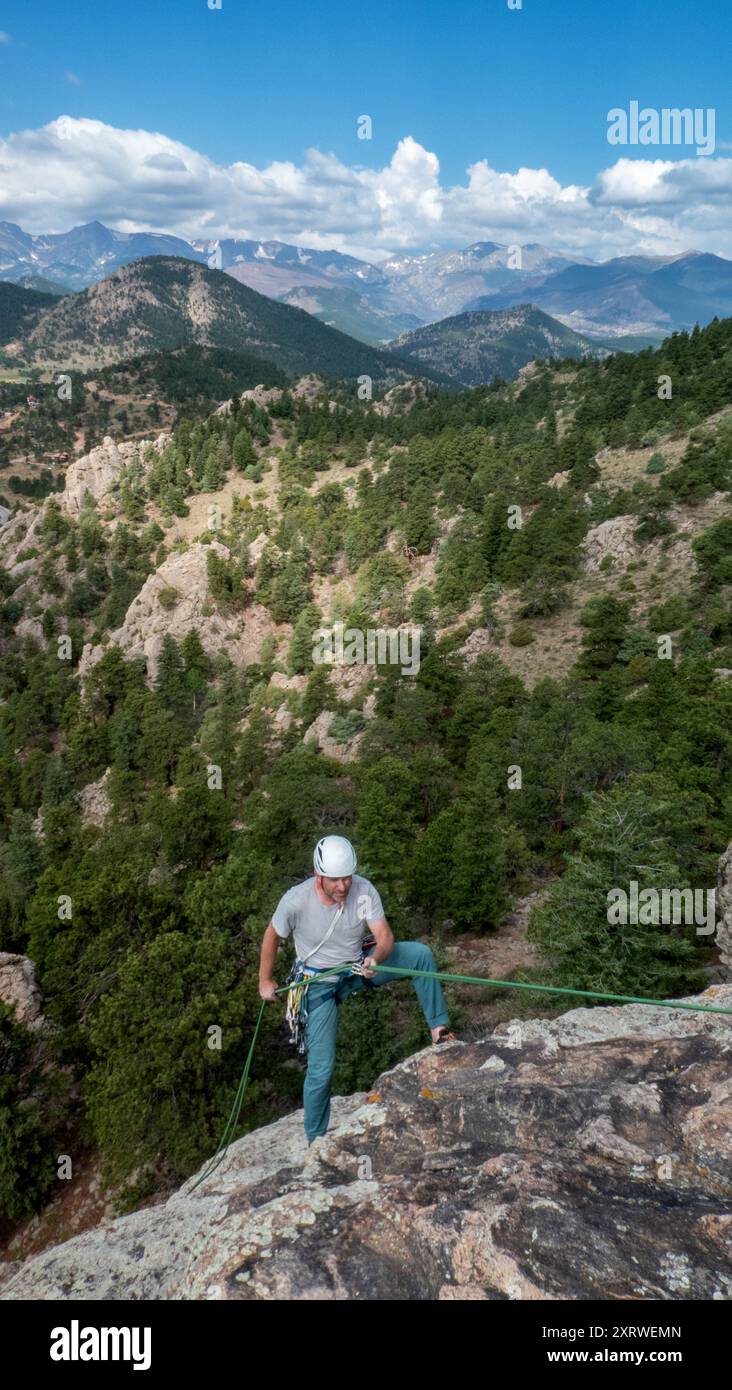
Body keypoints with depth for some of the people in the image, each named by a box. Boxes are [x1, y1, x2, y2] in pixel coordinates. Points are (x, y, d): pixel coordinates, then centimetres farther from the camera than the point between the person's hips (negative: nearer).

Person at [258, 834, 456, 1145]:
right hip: (320, 984, -3)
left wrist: (376, 958, -42)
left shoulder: (364, 890, -22)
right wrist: (264, 981, 2)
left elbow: (385, 937, -20)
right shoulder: (296, 901, -27)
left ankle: (438, 1027, -6)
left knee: (420, 953, -17)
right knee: (321, 1070, -6)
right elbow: (272, 936, -8)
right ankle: (315, 1140, 19)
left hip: (357, 968, 3)